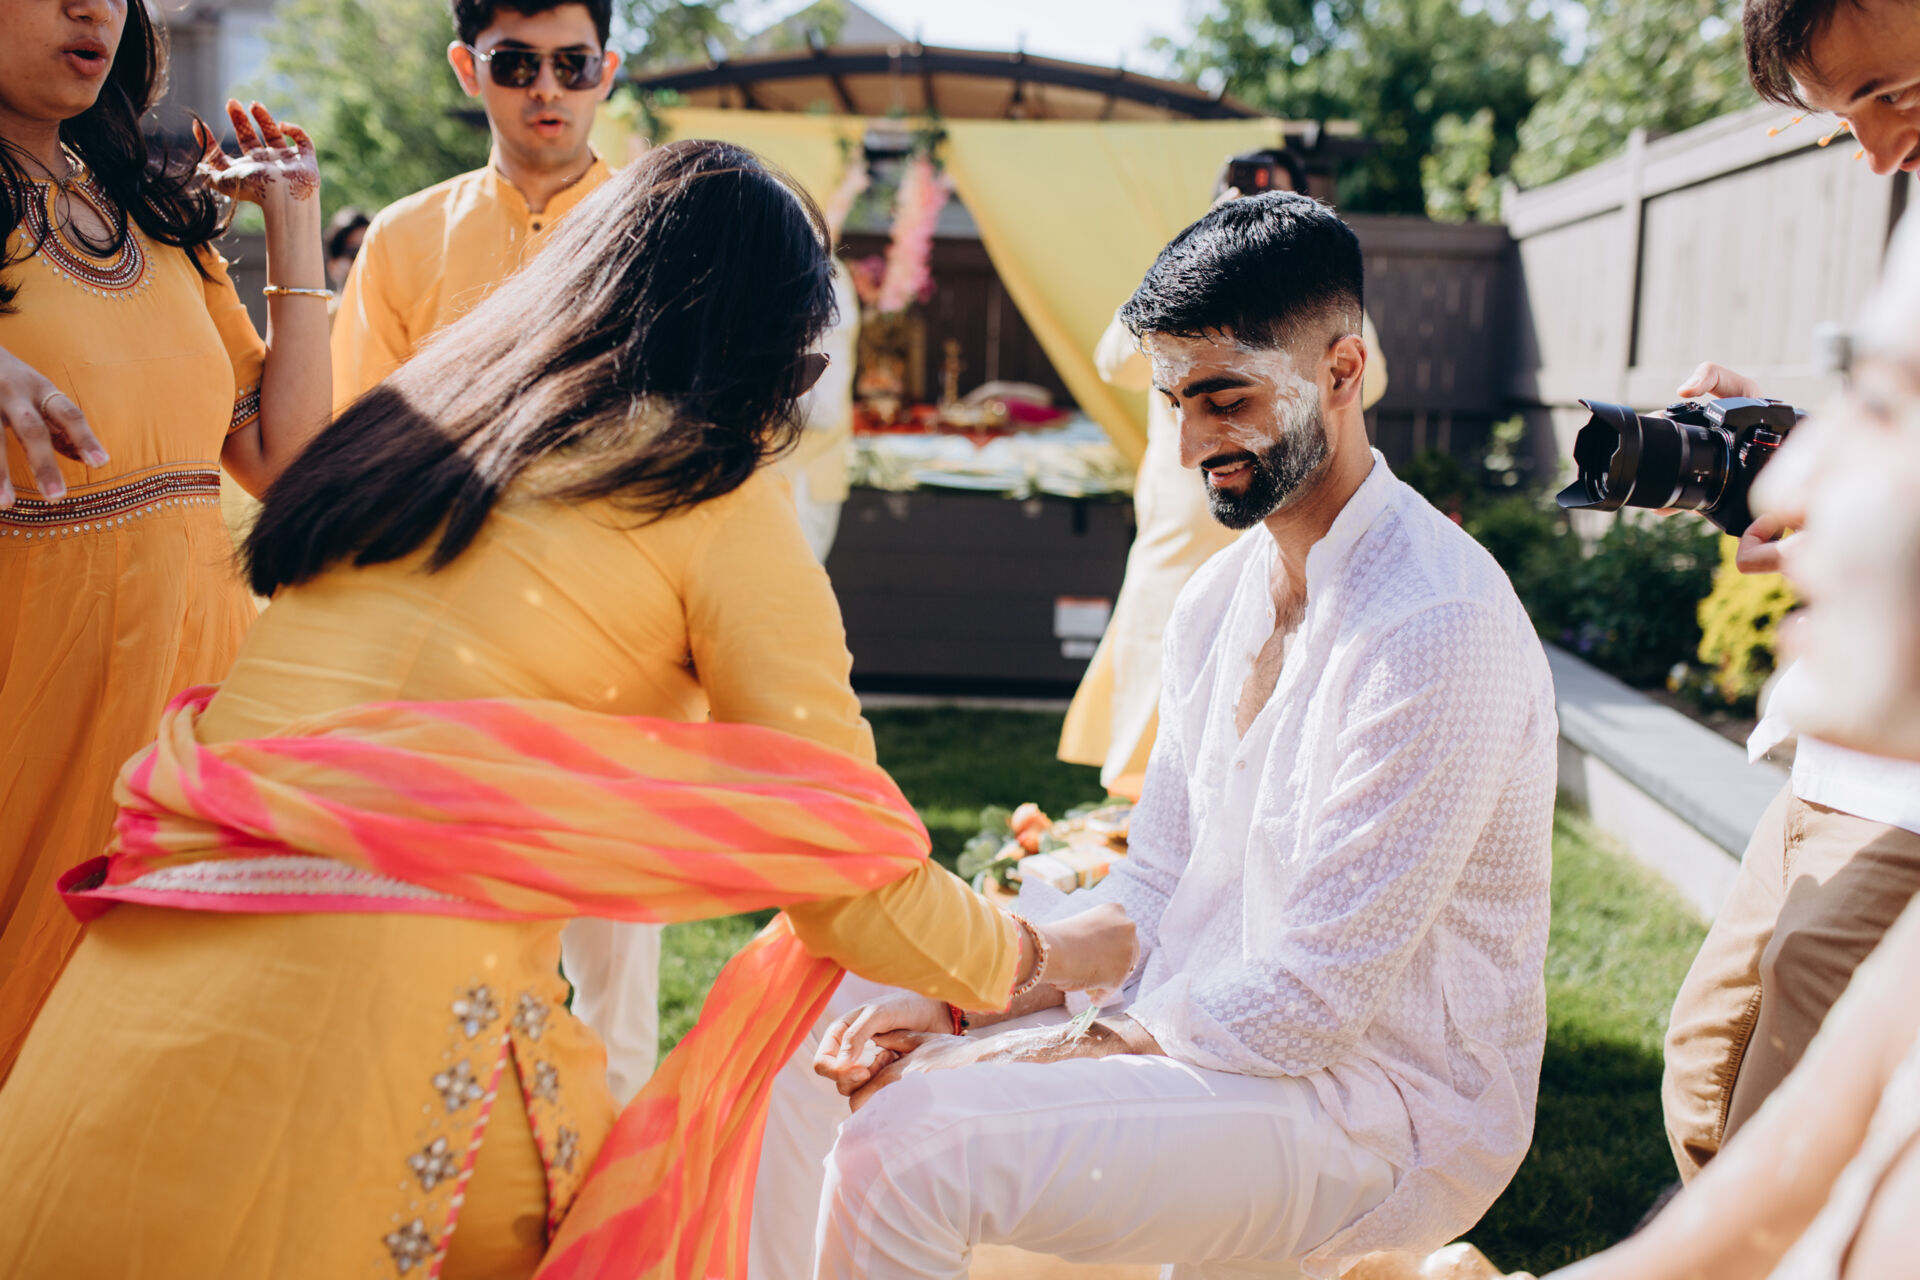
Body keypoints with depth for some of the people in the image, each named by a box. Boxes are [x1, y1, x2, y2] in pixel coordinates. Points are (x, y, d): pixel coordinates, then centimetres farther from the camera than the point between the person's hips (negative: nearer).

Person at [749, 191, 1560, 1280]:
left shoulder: (1436, 627, -22)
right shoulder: (1220, 596, 7)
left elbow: (1309, 1003, -23)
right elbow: (1152, 890, 8)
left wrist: (1077, 1043, -15)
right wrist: (952, 1000, -5)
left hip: (1381, 1103, -8)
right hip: (1212, 1024, 9)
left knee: (904, 1151, -26)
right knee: (813, 1056, 5)